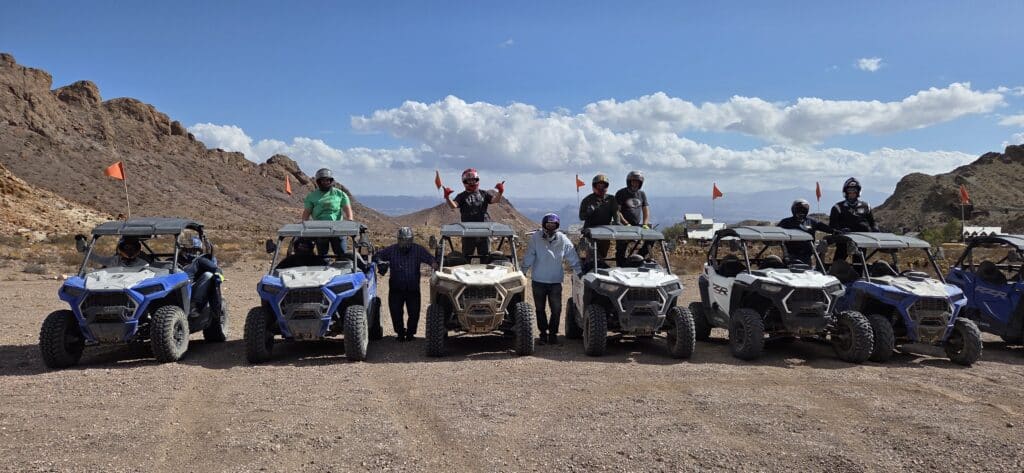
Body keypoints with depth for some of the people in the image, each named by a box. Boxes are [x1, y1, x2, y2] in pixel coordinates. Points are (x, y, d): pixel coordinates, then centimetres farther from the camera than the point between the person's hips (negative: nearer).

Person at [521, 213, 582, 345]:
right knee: (540, 309, 10)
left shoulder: (563, 240, -5)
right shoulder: (536, 238, -10)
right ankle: (543, 333, 25)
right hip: (538, 280, 0)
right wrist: (522, 273, -4)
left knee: (556, 309, -2)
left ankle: (553, 333, 15)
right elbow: (528, 258, -5)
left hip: (555, 281, 0)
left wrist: (580, 273, 1)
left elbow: (573, 259, 1)